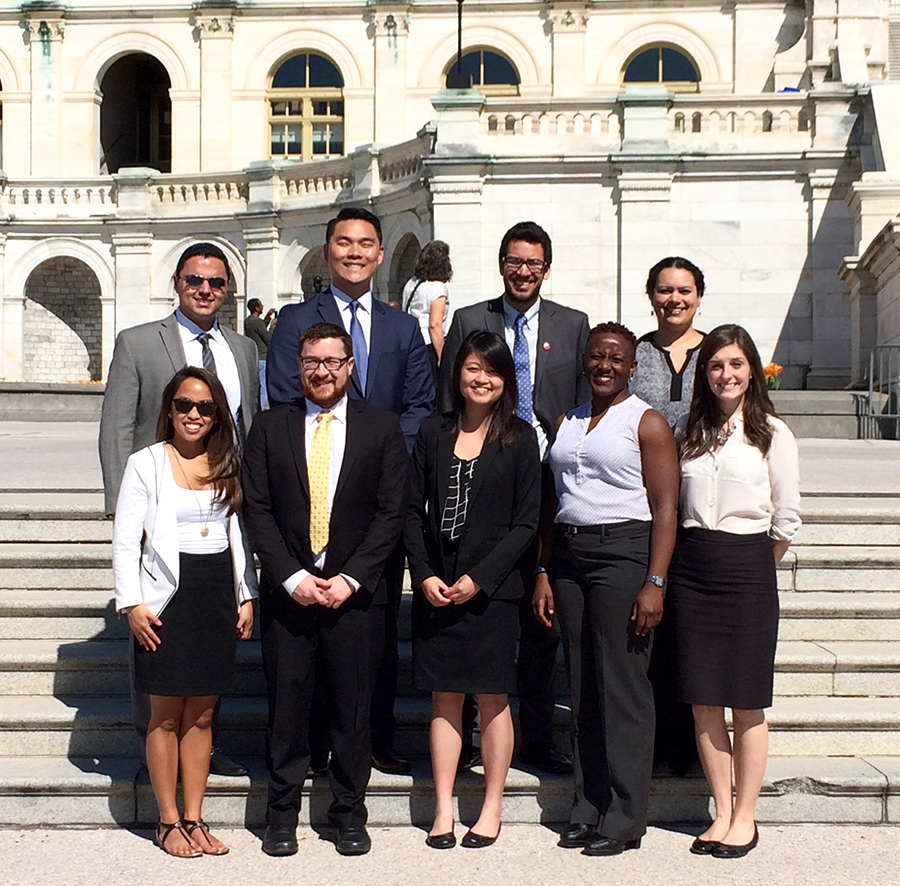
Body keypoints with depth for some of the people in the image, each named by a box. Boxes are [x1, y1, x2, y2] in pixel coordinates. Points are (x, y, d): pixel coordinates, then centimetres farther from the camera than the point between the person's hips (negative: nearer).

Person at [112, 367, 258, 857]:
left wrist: (246, 596, 7)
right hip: (167, 596, -3)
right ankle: (168, 821, 14)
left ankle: (194, 819, 17)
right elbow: (125, 540, -4)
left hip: (218, 593, 4)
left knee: (201, 715, 8)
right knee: (166, 716, 3)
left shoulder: (228, 466, 9)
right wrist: (133, 603, -11)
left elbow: (239, 535, 12)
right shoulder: (146, 463, -2)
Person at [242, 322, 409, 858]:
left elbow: (392, 512, -1)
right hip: (287, 589, 1)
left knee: (353, 709, 6)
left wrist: (350, 579, -9)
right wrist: (291, 577, -9)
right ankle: (282, 814, 20)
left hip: (355, 591, -1)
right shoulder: (271, 427, 7)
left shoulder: (382, 428, 4)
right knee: (286, 706, 6)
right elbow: (257, 509, 2)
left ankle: (350, 814, 20)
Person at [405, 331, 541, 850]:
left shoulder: (519, 438, -1)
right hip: (435, 588, 3)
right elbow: (414, 512, 7)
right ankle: (444, 810, 15)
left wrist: (479, 578, -11)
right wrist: (424, 575, -6)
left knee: (492, 700, 5)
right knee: (445, 700, 7)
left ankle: (492, 810, 17)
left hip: (492, 589, -2)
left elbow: (526, 522, -4)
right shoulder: (433, 435, 7)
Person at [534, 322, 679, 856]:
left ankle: (625, 818, 4)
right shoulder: (568, 423, 17)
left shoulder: (648, 423, -1)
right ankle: (588, 809, 16)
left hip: (623, 555, -6)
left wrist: (655, 582, -16)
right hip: (570, 557, 6)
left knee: (622, 687, -4)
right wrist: (544, 574, 10)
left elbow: (665, 508, -8)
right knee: (582, 687, 8)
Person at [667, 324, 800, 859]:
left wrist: (752, 567, 6)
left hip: (747, 569, -4)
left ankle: (745, 818, 15)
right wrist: (701, 559, 4)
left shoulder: (772, 433, -2)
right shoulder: (691, 432, 11)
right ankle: (722, 814, 18)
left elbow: (787, 520, 0)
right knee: (704, 703, 6)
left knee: (747, 704, 3)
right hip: (692, 569, 4)